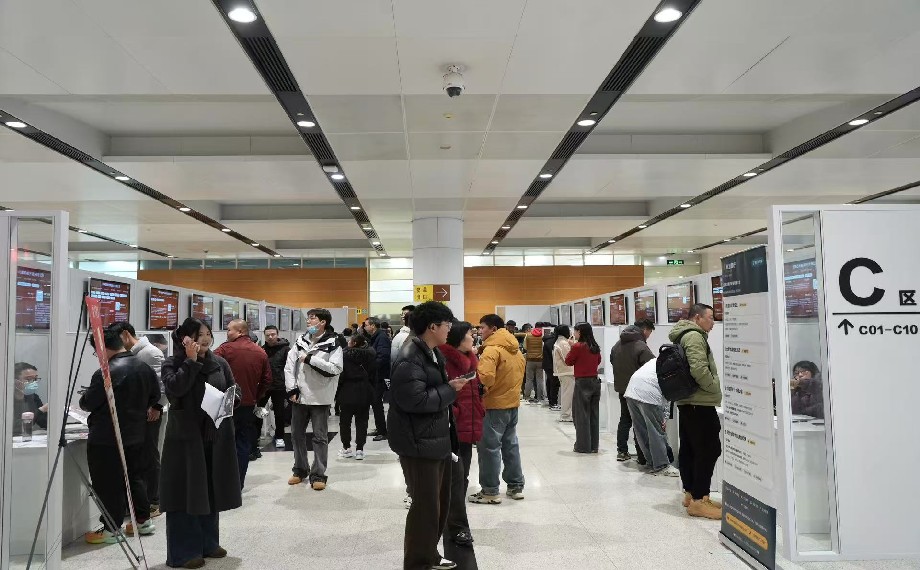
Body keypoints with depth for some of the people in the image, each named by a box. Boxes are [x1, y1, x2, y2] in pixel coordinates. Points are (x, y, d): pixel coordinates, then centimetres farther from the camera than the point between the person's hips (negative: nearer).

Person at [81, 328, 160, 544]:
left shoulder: (107, 373, -22)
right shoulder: (144, 368, 2)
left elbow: (88, 403, -14)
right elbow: (154, 396, 12)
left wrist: (83, 398, 8)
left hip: (107, 439, -8)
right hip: (136, 435, 8)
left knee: (109, 484, 4)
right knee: (135, 477, 19)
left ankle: (110, 530, 13)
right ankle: (143, 520, 27)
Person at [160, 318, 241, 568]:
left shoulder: (220, 363, 7)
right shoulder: (172, 364, -4)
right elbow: (175, 388, -23)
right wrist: (191, 360, -20)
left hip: (216, 436, 5)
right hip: (185, 437, -5)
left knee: (212, 491, 13)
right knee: (186, 492, -1)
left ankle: (208, 543, 27)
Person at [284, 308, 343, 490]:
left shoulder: (333, 343, -9)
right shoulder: (301, 341, 6)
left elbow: (336, 368, -20)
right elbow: (289, 365, 4)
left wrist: (310, 359, -20)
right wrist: (292, 389, -5)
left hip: (320, 398, -5)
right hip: (299, 396, 5)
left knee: (320, 437, 3)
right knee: (297, 434, 14)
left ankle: (318, 474, 14)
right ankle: (300, 470, 30)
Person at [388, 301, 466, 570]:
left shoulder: (434, 353, 13)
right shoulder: (409, 358, -20)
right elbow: (415, 400, -29)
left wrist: (452, 385, 3)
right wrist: (450, 390, -19)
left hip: (437, 438, 10)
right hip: (419, 443, -10)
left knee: (440, 501, 19)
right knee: (426, 506, -1)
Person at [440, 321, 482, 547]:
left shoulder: (470, 359, 12)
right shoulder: (445, 360, -17)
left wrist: (478, 414, 15)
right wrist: (452, 413, -19)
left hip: (468, 426, 9)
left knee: (462, 477, 15)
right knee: (457, 477, -5)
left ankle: (454, 520, 28)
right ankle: (458, 528, 4)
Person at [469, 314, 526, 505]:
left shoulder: (492, 349, -17)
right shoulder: (515, 349, 10)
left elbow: (486, 378, -27)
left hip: (494, 406, -8)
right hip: (512, 404, 8)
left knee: (489, 447, 0)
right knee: (511, 445, 16)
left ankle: (490, 491, 5)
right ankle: (516, 486, 23)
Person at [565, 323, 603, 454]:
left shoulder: (577, 346, -14)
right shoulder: (595, 347, 5)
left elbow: (568, 361, -2)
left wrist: (572, 347, 4)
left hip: (582, 383, -6)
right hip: (595, 381, 6)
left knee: (581, 415, 3)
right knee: (594, 414, 12)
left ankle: (583, 446, 6)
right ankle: (594, 446, 17)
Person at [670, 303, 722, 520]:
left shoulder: (685, 336, 19)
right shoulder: (694, 336, -14)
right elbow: (699, 370, -25)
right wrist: (715, 388, -10)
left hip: (687, 402, 11)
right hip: (699, 404, -11)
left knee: (688, 449, 13)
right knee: (709, 449, -10)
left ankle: (690, 493, 21)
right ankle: (698, 501, -10)